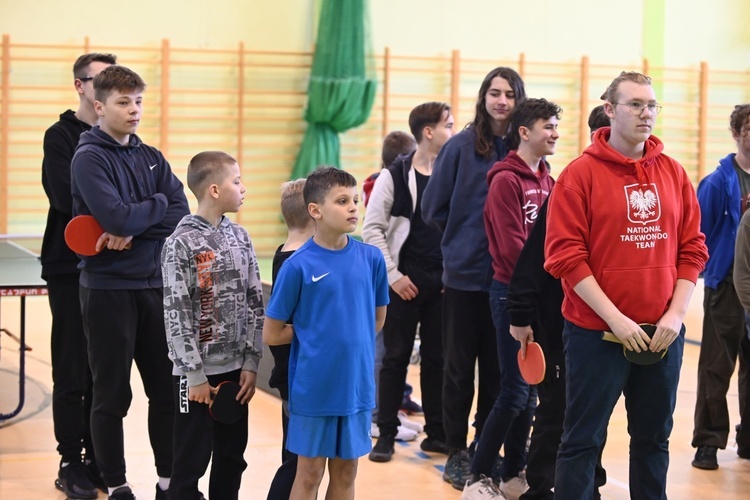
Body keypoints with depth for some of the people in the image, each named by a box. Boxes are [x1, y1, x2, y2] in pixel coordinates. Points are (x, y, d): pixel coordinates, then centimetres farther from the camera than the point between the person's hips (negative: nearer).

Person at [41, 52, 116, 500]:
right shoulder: (61, 137, -3)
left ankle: (98, 459, 16)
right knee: (72, 373, 0)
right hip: (71, 268, -4)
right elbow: (67, 198, -17)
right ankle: (71, 464, 8)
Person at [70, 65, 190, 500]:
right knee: (112, 395, 3)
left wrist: (134, 231, -15)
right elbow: (118, 218, -22)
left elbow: (181, 215, -2)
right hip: (108, 288, -6)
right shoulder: (89, 158, -8)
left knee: (167, 387, 10)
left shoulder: (151, 158, 10)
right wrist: (158, 203, -6)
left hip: (154, 284, 6)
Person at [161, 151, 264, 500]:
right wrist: (195, 374, -14)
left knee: (232, 457, 13)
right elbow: (176, 315, -13)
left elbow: (255, 303, 8)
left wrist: (251, 362, 2)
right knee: (191, 462, 2)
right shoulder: (181, 243, -11)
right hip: (197, 372, -5)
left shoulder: (240, 237, 6)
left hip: (236, 368, 6)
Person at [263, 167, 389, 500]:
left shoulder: (371, 258, -2)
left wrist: (351, 336, 2)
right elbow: (272, 334, -6)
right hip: (313, 388, -3)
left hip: (357, 385, 4)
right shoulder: (298, 265, -12)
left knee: (346, 472, 14)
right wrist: (314, 333, 0)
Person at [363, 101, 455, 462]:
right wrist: (393, 275, -10)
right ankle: (386, 434, 10)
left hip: (442, 283, 3)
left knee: (437, 358, 7)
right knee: (396, 357, 3)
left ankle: (437, 433, 15)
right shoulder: (394, 175, -5)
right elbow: (373, 230, -6)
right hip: (404, 282, -3)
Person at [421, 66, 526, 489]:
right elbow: (434, 208, 0)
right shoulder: (461, 147, -6)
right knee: (460, 366, 6)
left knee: (497, 365, 10)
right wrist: (468, 232, 4)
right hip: (465, 274, -2)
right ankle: (457, 452, 17)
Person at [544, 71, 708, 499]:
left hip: (663, 334, 4)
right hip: (596, 332, -4)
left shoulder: (674, 174, 7)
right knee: (584, 440, 2)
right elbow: (567, 255, -11)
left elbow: (692, 250, 8)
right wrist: (615, 318, -16)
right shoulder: (581, 173, -6)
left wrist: (676, 313, -5)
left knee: (654, 438, 13)